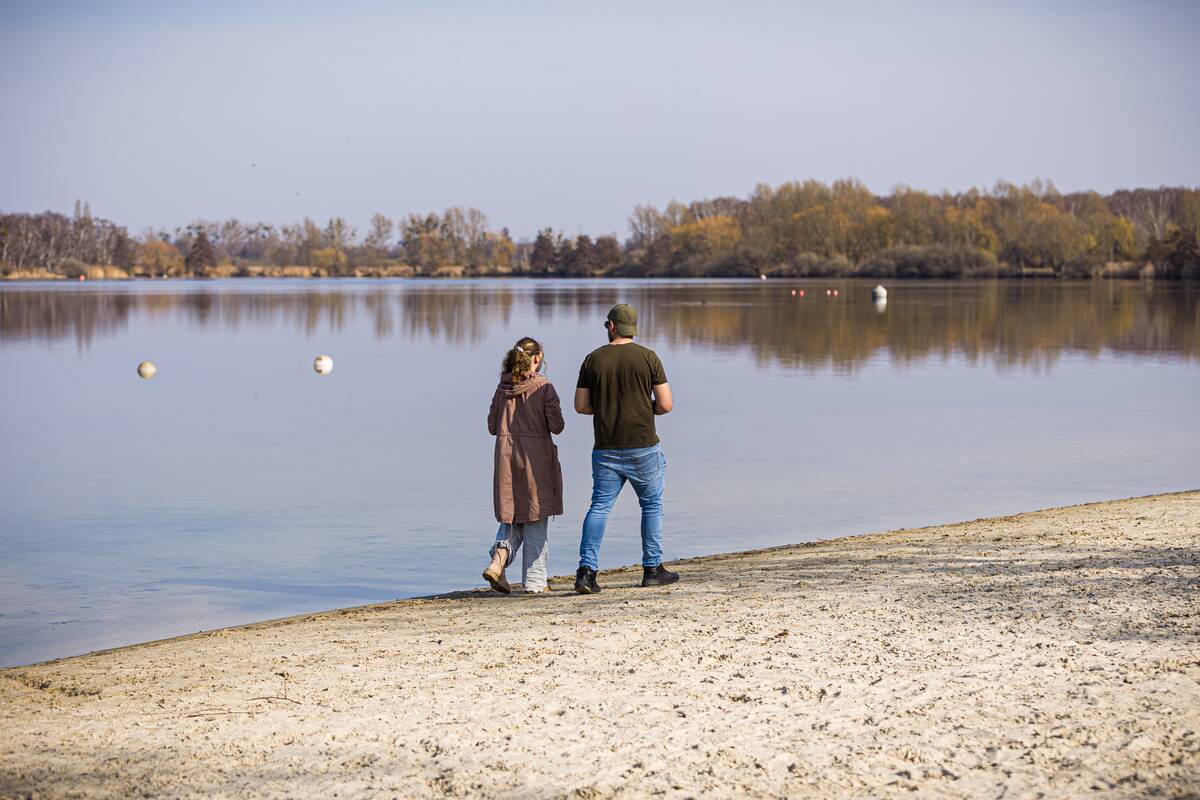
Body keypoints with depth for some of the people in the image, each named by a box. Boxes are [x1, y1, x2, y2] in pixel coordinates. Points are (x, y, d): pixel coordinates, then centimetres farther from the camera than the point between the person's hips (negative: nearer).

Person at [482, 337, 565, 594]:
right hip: (536, 456, -4)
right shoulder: (543, 387, -9)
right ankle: (534, 581, 8)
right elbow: (556, 426, -11)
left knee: (512, 514, 15)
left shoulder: (503, 388, 4)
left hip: (506, 454, 4)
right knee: (535, 519, 5)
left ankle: (499, 558, -9)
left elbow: (492, 426, 7)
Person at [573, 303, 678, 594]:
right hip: (643, 448, -2)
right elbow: (665, 404, -5)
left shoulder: (593, 359, 2)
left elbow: (581, 405, 4)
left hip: (606, 450, 2)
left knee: (599, 507, 5)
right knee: (652, 505, 13)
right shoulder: (648, 357, -4)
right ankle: (652, 569, 17)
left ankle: (586, 570, -8)